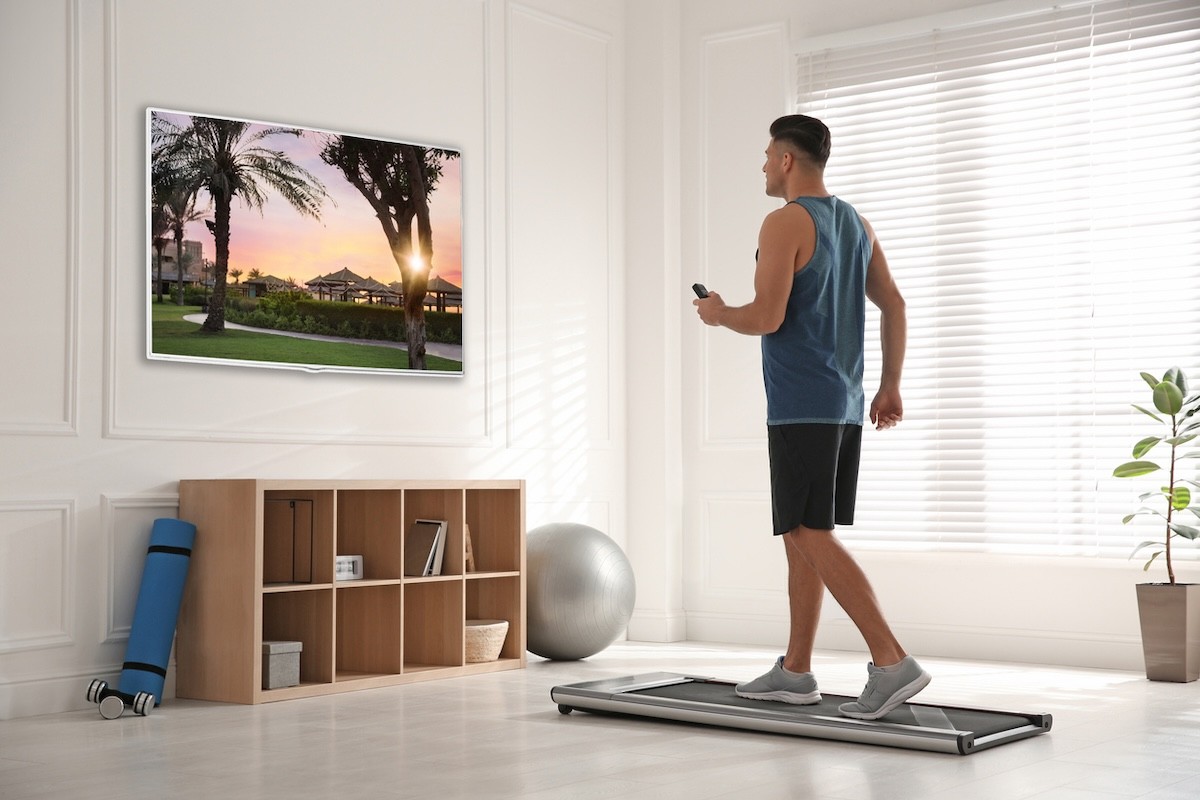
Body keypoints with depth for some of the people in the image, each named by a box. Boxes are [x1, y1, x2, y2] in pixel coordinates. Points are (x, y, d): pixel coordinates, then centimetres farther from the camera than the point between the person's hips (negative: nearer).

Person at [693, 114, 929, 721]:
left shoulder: (785, 223, -12)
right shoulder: (855, 223, 15)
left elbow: (767, 317, -20)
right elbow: (894, 306, 14)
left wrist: (718, 313, 1)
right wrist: (891, 386, 17)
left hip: (801, 408, -9)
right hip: (845, 405, 9)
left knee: (811, 538, -9)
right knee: (802, 536, 13)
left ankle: (893, 663, -16)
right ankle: (795, 671, 19)